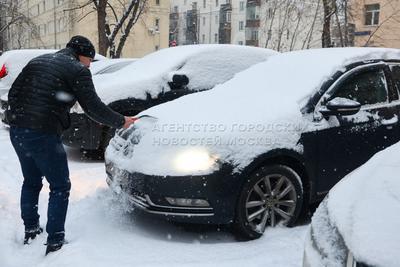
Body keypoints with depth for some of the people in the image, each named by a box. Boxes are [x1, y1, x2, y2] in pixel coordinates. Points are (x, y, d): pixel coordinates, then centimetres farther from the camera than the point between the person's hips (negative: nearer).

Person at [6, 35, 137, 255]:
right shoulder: (78, 70, -4)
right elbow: (93, 107, -9)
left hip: (16, 130, 8)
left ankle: (30, 231, 35)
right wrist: (121, 122, 3)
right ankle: (55, 243, 9)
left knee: (31, 181, 24)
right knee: (60, 187, 6)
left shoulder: (37, 61, 18)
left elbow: (13, 93, 17)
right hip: (43, 134, -8)